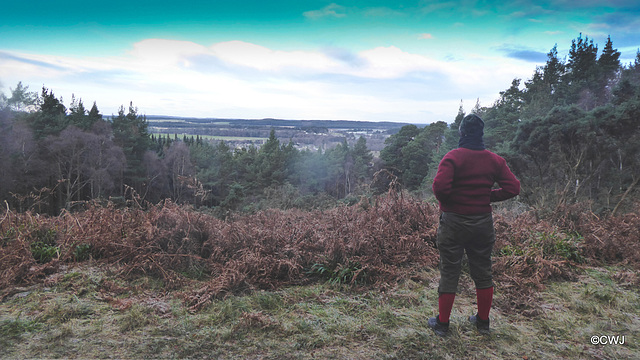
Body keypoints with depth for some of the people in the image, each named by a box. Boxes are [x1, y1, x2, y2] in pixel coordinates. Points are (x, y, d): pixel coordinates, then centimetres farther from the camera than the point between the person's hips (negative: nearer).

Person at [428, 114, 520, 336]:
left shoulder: (453, 157, -13)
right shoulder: (494, 160, 2)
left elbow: (440, 186, -25)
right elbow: (513, 187, 0)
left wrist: (445, 201, -5)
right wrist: (488, 196, 9)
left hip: (454, 222, -4)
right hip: (483, 222, 4)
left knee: (449, 272, 5)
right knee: (483, 272, 16)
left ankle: (442, 323, 14)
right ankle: (483, 321, 29)